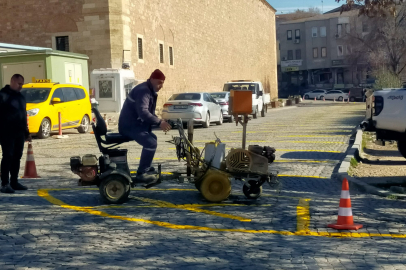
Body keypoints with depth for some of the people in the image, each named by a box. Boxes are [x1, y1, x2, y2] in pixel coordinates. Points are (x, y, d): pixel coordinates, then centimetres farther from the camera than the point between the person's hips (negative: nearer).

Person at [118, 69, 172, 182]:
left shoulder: (151, 92, 15)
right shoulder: (143, 90, -19)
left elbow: (150, 113, 19)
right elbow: (143, 112, -33)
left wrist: (161, 122, 2)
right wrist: (159, 122, -30)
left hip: (136, 123, 11)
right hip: (129, 125, -11)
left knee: (152, 139, 26)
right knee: (151, 143, -23)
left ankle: (147, 168, 31)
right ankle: (141, 173, -16)